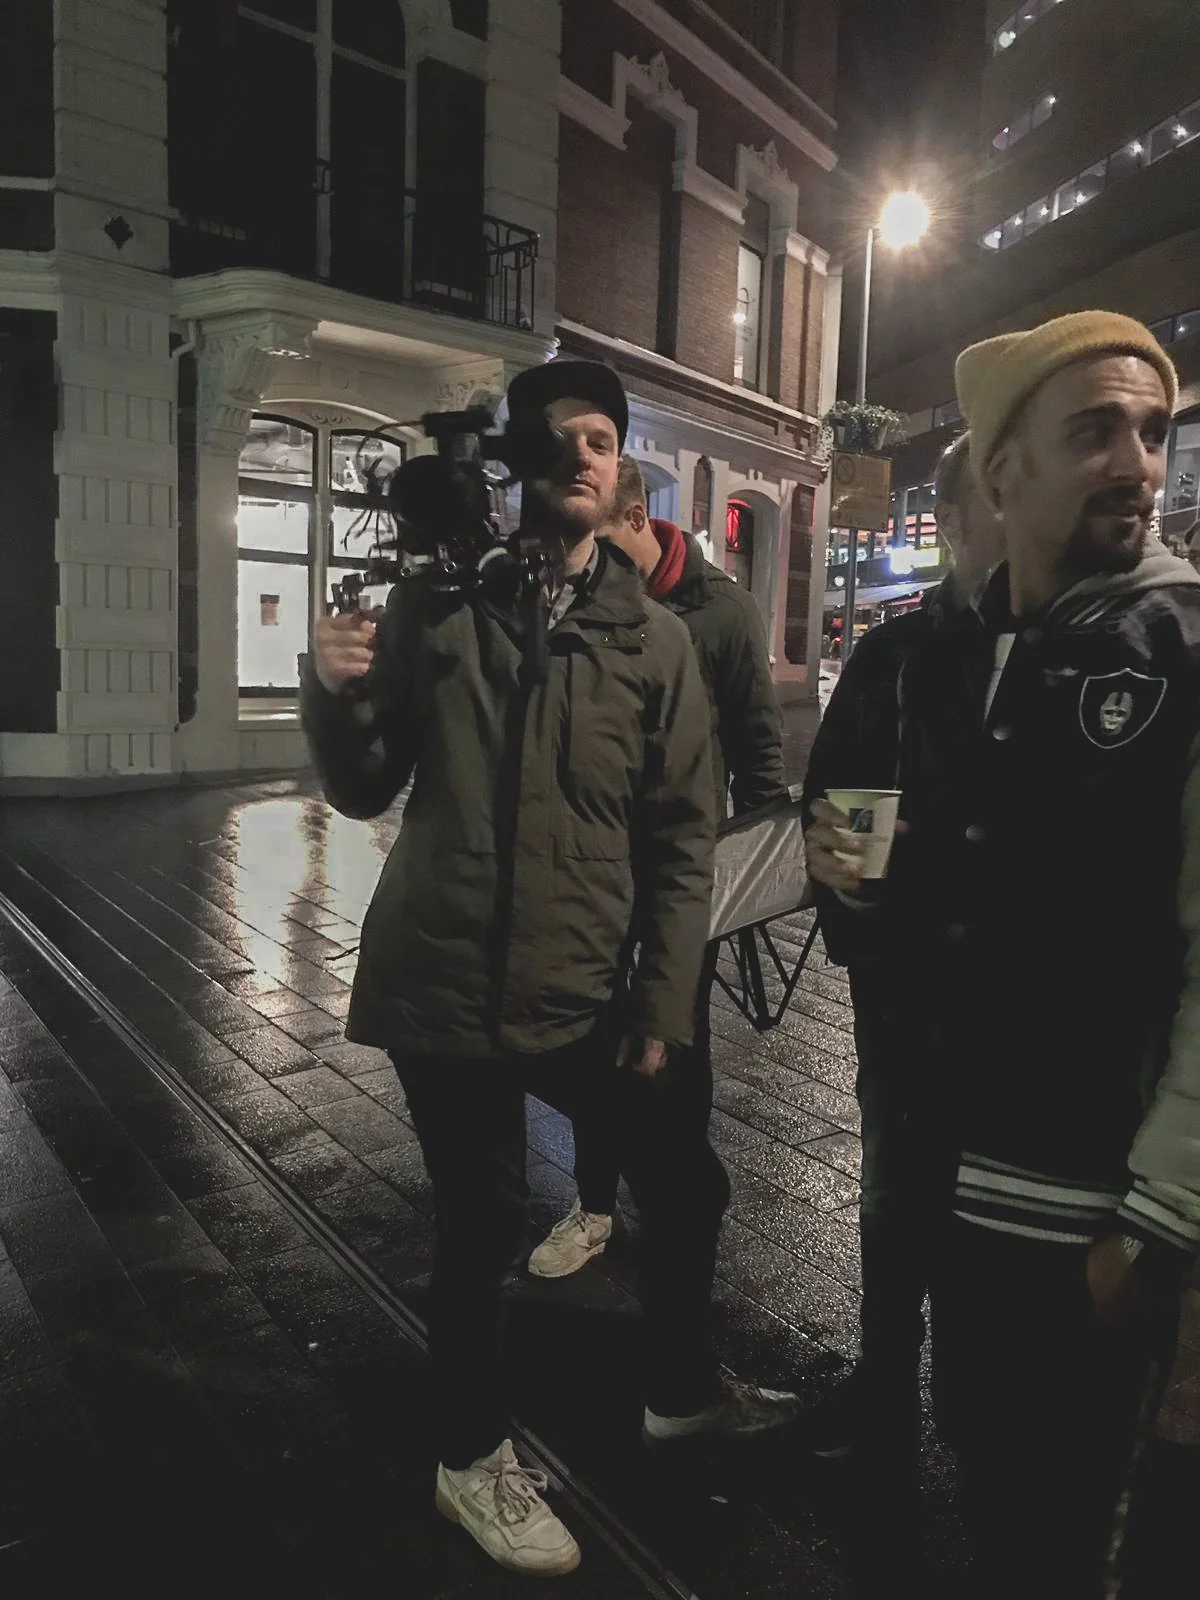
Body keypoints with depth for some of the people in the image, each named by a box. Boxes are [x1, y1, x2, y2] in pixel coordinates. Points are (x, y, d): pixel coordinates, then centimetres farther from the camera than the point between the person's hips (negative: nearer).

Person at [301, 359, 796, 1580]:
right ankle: (471, 1459, 38)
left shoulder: (654, 640, 1)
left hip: (579, 992, 3)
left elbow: (681, 839, 1)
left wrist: (663, 1005, -2)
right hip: (442, 981, -2)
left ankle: (681, 1389, 46)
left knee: (686, 1184, 14)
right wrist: (333, 692, -17)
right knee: (479, 1225, 9)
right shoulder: (433, 602, 0)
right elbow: (367, 791, 2)